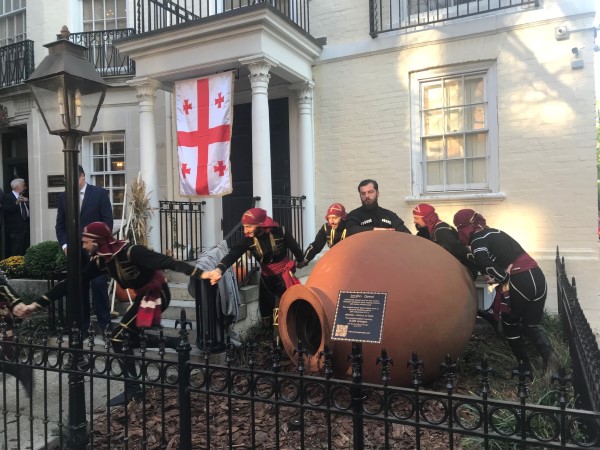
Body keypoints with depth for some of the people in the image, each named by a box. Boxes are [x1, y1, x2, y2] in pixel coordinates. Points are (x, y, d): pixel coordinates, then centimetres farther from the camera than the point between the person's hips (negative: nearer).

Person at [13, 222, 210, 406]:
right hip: (143, 295, 9)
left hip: (157, 294, -9)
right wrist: (35, 305, -2)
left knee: (120, 337, -10)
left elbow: (166, 261, -36)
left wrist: (199, 274, -46)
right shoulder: (101, 261, -2)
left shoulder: (130, 252, -27)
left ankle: (133, 389, 0)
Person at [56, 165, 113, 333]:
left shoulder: (100, 193, -2)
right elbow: (60, 224, 12)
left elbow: (107, 221, -4)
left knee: (99, 285, -6)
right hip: (74, 250, 3)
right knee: (79, 288, 5)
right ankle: (82, 325, 13)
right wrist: (64, 244, -2)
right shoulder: (63, 196, 10)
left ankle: (104, 324, 5)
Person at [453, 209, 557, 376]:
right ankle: (547, 351, -6)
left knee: (510, 326, 19)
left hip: (518, 283, -7)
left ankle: (525, 367, 21)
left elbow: (484, 262, -25)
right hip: (537, 276, 7)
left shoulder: (478, 239, -6)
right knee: (531, 325, 20)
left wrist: (504, 278, -13)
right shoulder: (495, 232, 18)